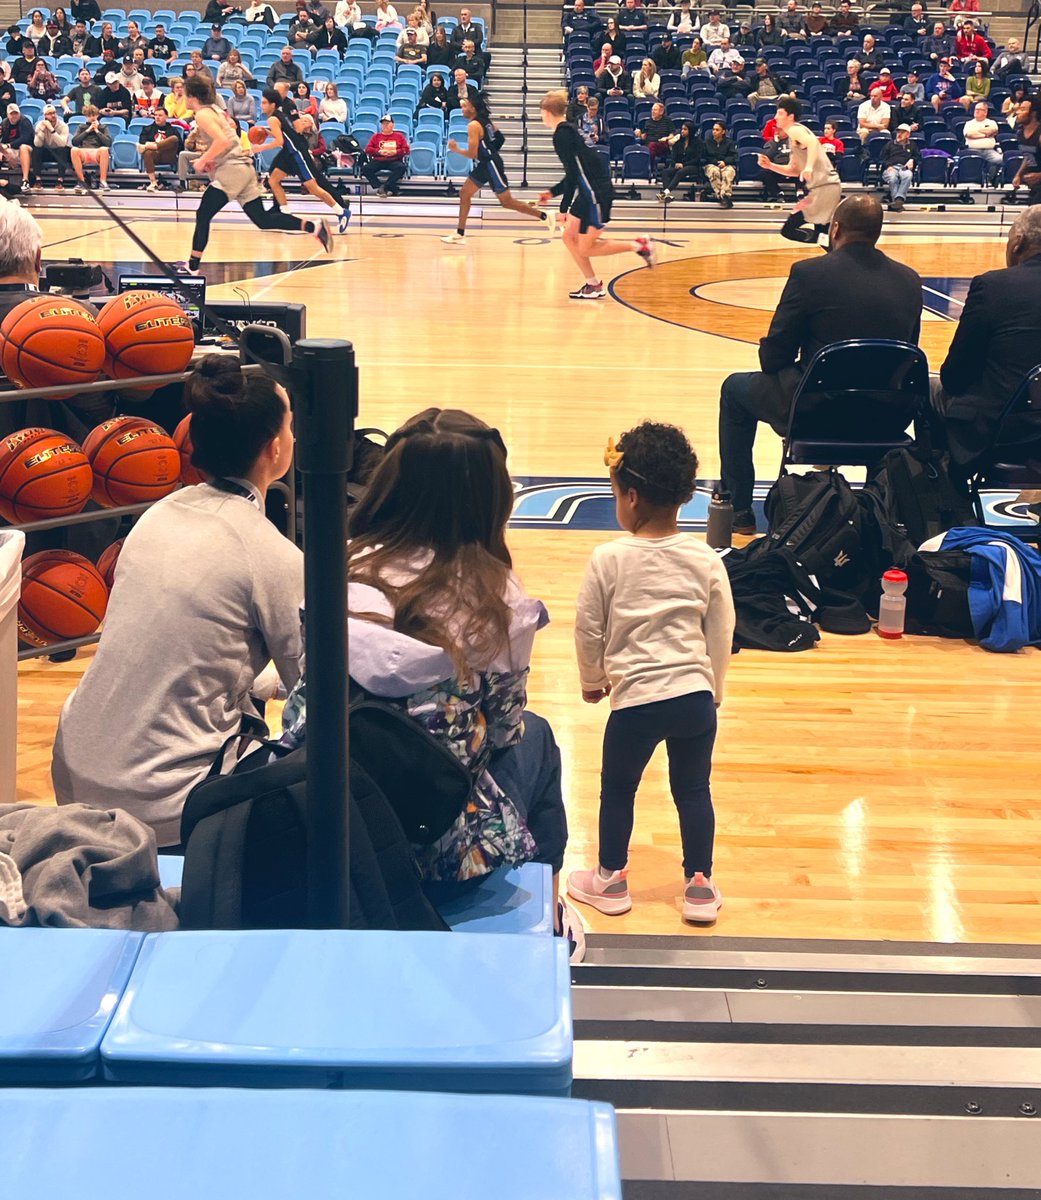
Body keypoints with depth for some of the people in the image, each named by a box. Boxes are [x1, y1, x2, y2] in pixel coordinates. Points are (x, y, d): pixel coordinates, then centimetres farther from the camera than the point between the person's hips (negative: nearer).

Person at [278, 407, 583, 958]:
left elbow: (300, 714, 0)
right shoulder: (500, 601, -12)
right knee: (534, 737, 29)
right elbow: (502, 727, -1)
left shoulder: (345, 571, -7)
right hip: (444, 849, -3)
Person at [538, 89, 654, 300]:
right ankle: (593, 285, 16)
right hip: (588, 193, 10)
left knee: (585, 249, -4)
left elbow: (572, 174, -18)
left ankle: (639, 245, -2)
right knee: (570, 236, 12)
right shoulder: (567, 131, 16)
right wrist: (552, 193, 26)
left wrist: (564, 208, -16)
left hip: (597, 193, -10)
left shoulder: (562, 135, -14)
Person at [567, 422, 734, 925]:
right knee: (693, 790, 16)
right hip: (695, 697, 3)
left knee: (617, 788, 17)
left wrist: (592, 680, 16)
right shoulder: (706, 560, -2)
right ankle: (700, 886, 23)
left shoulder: (609, 559, -10)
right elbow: (721, 633, 6)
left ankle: (611, 880, 30)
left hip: (636, 700, -2)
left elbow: (588, 629, -2)